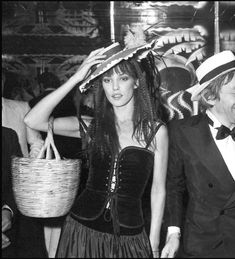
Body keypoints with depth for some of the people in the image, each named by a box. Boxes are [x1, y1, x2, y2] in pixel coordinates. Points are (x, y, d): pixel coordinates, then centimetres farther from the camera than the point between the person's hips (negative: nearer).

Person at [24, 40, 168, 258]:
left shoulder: (156, 131, -4)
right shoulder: (92, 126, 0)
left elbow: (158, 190, 2)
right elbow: (33, 121, -10)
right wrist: (75, 79, -13)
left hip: (128, 238, -1)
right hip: (82, 230, 2)